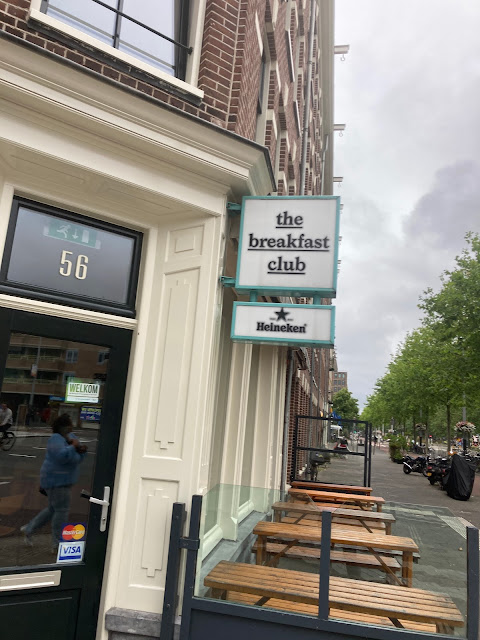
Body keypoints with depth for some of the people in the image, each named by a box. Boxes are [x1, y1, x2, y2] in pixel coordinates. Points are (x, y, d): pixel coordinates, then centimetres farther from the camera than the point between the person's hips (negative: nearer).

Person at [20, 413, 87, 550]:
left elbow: (78, 457, 9)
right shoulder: (56, 439, -20)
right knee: (62, 511, -2)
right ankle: (57, 545, 10)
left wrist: (82, 449, -12)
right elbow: (63, 456, -36)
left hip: (63, 481, 9)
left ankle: (29, 529, 34)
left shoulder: (70, 436, 6)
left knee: (53, 509, 20)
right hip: (56, 481, -9)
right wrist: (73, 446, -22)